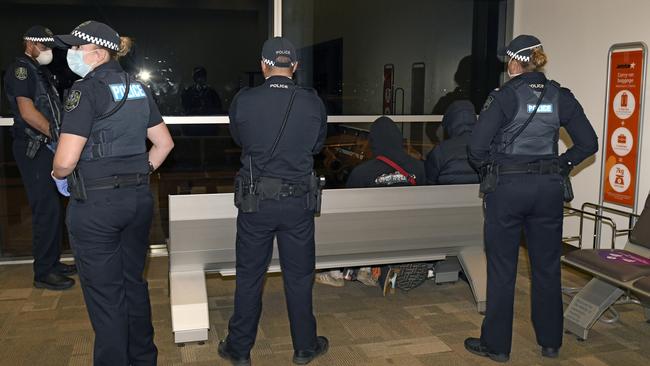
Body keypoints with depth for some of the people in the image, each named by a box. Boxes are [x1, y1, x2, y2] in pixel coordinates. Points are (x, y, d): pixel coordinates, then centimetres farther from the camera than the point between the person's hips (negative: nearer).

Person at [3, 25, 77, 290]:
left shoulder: (40, 71, 19)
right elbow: (27, 112, -19)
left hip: (46, 147, 9)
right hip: (33, 148, -9)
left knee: (52, 208, 14)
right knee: (46, 209, -8)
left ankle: (52, 262, 25)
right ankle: (43, 273, 0)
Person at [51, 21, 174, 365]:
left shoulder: (86, 90, -14)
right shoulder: (137, 88, 8)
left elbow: (65, 160, -20)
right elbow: (164, 143, 13)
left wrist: (58, 176, 1)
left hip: (96, 205, -7)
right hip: (139, 198, 7)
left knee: (104, 294, 7)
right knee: (134, 283, 20)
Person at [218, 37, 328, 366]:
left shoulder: (243, 101, -9)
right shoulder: (313, 103, -7)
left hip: (255, 201, 0)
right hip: (299, 201, 1)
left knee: (249, 276, 12)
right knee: (299, 276, 14)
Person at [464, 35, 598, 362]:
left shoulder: (504, 96, -10)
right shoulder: (561, 97, 3)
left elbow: (477, 146, -16)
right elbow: (588, 143, 3)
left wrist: (488, 168, 3)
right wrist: (560, 165, 12)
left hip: (506, 187, -4)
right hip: (548, 188, 4)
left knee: (502, 268, 6)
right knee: (547, 266, 15)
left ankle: (496, 344, 16)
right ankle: (550, 342, 28)